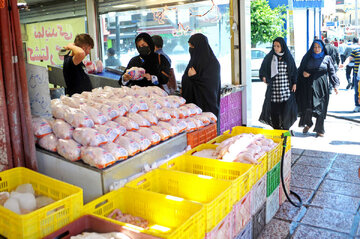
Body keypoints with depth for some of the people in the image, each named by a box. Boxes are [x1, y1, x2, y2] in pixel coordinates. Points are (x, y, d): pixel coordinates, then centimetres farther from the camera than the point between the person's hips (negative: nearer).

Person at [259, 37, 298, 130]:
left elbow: (294, 71, 11)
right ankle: (276, 129, 14)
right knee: (274, 110, -1)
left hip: (286, 89, 0)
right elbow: (263, 69, 7)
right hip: (273, 88, 0)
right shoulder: (269, 57, 5)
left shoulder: (288, 57, 7)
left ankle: (285, 128, 11)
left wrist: (294, 83, 3)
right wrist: (263, 77, -14)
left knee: (287, 109, -6)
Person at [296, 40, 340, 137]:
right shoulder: (308, 58, 9)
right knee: (308, 106, -6)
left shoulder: (327, 58, 5)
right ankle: (308, 123, 19)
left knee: (320, 107, -2)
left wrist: (335, 85, -7)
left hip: (321, 86, -1)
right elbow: (300, 70, 14)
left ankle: (320, 129, 8)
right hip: (309, 86, 1)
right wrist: (303, 73, -8)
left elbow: (332, 72, 2)